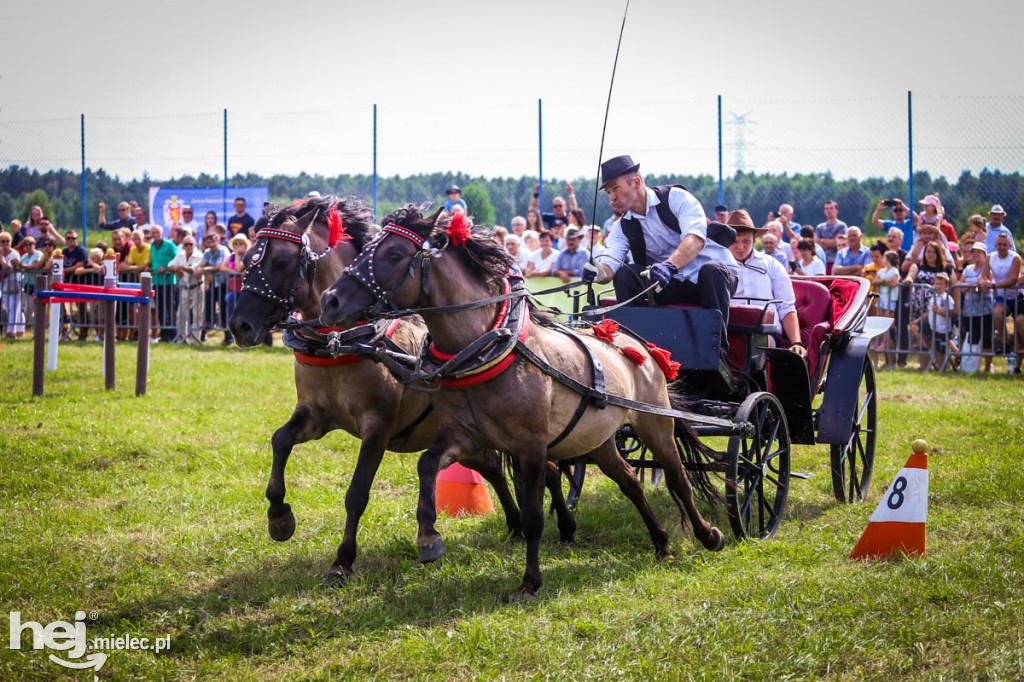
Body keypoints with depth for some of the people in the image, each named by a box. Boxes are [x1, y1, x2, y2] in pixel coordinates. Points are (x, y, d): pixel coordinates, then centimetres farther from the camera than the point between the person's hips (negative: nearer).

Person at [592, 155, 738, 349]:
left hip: (719, 274, -4)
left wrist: (670, 265, -47)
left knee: (710, 270, -38)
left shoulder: (676, 198, -11)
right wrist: (598, 272, -37)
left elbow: (696, 238, -29)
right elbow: (609, 267, -11)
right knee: (623, 274, -15)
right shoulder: (624, 227, 4)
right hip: (674, 286, 4)